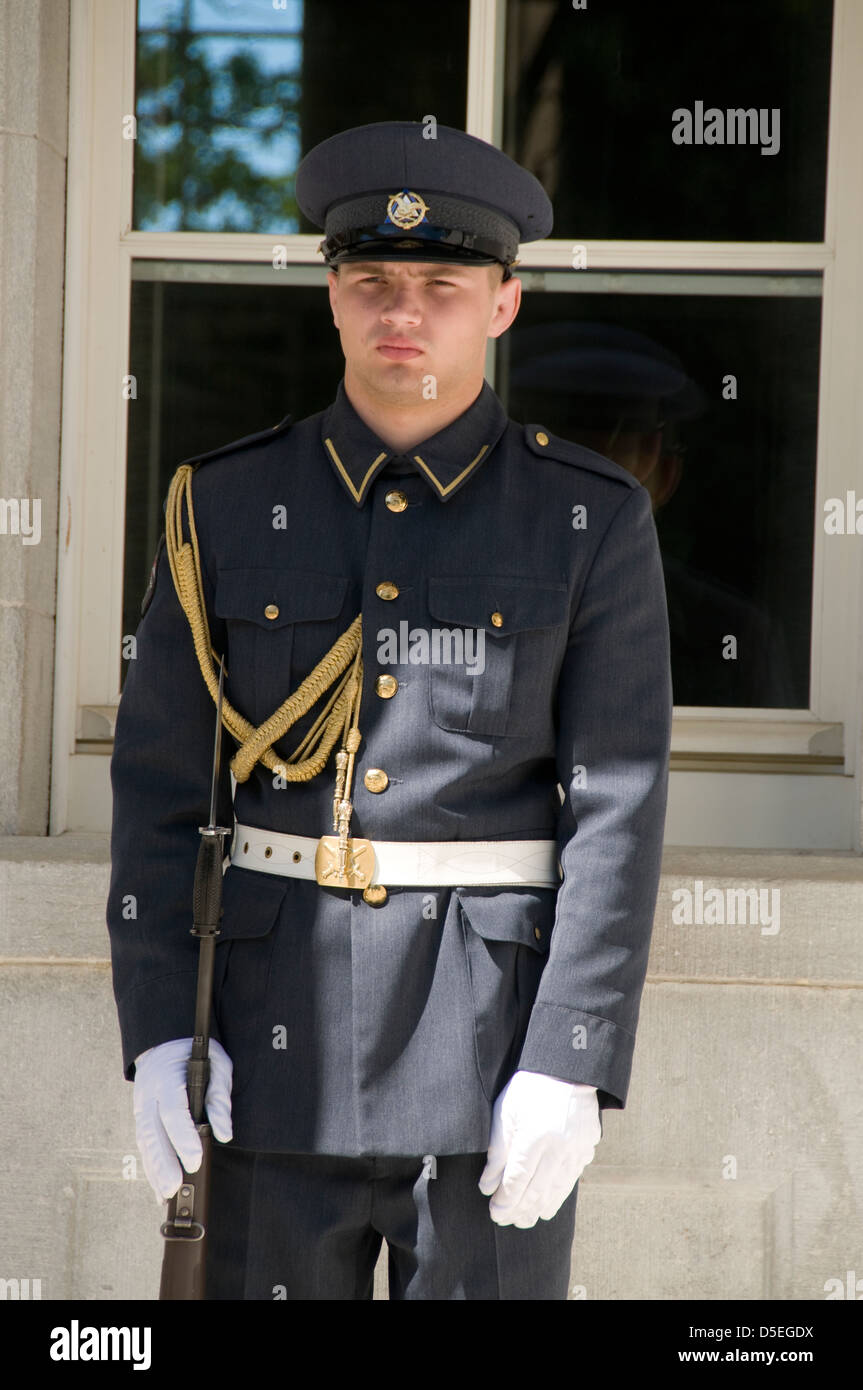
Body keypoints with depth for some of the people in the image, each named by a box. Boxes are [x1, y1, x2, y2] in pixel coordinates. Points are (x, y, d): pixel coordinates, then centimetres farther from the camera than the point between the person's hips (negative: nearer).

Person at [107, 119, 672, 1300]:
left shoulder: (593, 520, -2)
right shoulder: (228, 503, 3)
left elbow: (619, 805, -6)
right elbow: (158, 780, 3)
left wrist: (571, 1064, -13)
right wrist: (156, 1029, -4)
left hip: (496, 1029, -1)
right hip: (282, 1025, 2)